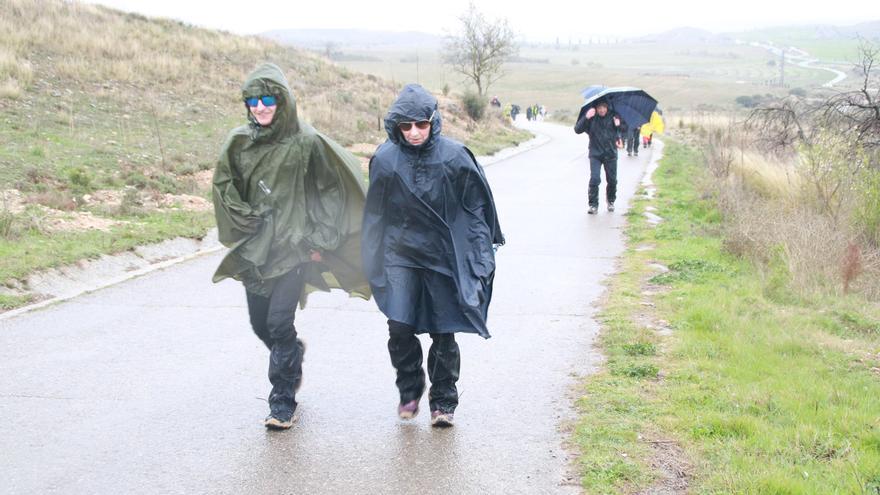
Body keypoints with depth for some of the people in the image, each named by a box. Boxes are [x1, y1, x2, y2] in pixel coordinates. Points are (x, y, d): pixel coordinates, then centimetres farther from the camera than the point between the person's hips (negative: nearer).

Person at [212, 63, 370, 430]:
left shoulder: (306, 142, -9)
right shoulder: (239, 142, 2)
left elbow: (331, 190, -4)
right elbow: (223, 184, 13)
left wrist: (318, 240, -6)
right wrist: (245, 220, 1)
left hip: (293, 246, -4)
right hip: (254, 248, 5)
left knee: (279, 323, -11)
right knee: (260, 324, 13)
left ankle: (283, 403, 3)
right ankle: (293, 353, 46)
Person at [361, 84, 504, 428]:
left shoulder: (454, 157, -9)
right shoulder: (385, 160, -4)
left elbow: (476, 206, 1)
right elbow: (375, 215, 8)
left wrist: (480, 255, -2)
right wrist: (373, 263, 12)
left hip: (444, 254, -1)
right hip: (400, 253, 1)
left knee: (443, 333, 3)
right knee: (399, 328, -9)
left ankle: (443, 401, 21)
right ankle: (409, 390, 16)